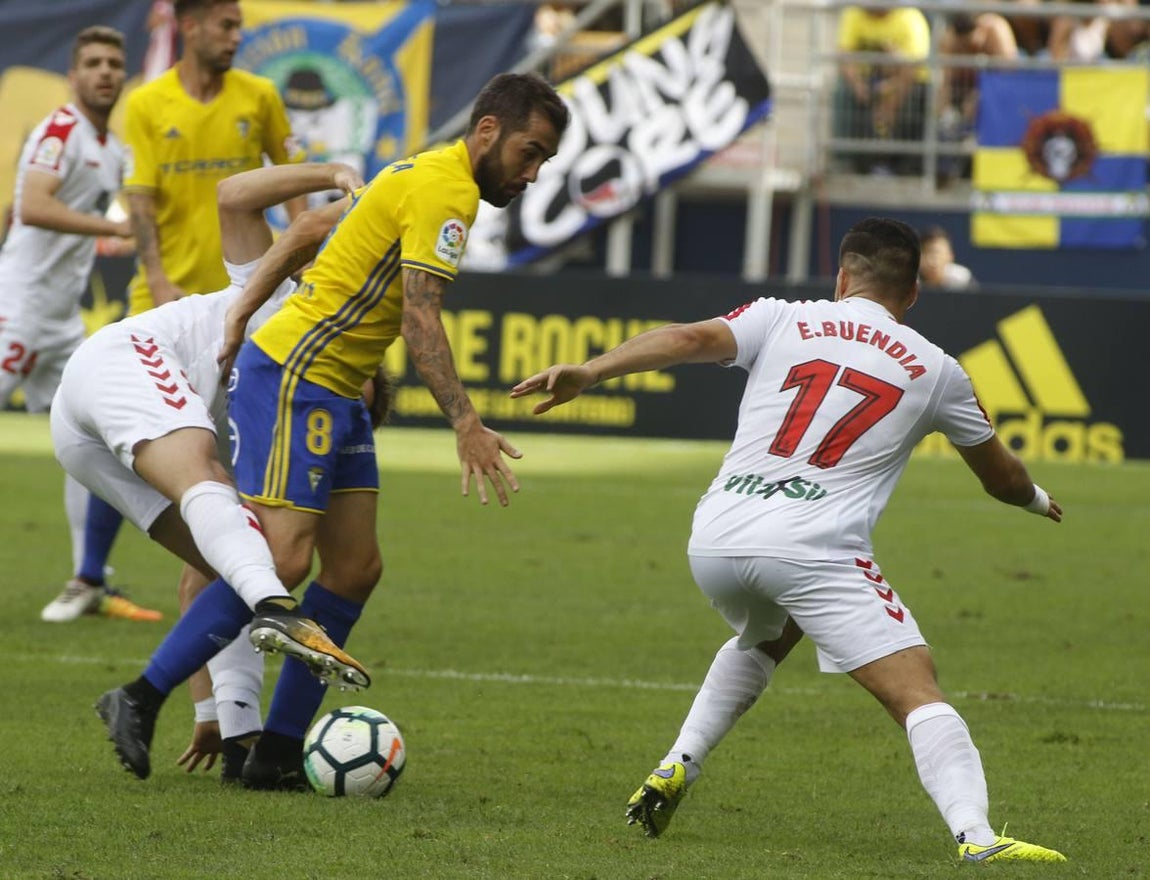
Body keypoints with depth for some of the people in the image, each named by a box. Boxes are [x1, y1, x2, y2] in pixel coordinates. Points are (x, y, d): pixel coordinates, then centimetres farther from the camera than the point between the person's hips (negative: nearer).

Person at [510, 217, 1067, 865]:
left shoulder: (783, 320, 15)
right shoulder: (934, 370, 16)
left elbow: (690, 339, -3)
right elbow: (1004, 478, 29)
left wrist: (588, 372, -11)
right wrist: (1037, 499, 51)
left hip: (715, 544, 4)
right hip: (814, 551, -4)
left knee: (765, 638, 35)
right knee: (919, 695, -7)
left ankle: (674, 774, 27)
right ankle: (976, 836, -29)